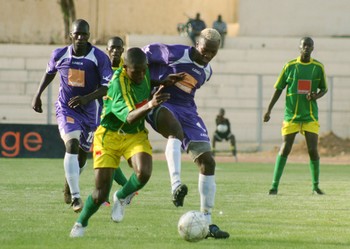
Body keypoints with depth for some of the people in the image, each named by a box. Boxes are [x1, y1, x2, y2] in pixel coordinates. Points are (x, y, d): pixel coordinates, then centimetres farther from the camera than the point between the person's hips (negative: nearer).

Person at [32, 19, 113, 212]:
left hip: (90, 111, 1)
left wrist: (87, 98, -28)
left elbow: (108, 86, -15)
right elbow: (49, 73, 16)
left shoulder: (99, 58, -13)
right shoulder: (59, 55, -6)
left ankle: (69, 186, 46)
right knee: (72, 145, -24)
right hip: (66, 108, -1)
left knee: (83, 153, 15)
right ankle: (75, 197, -26)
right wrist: (38, 95, 18)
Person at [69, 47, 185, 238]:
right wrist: (149, 105, -55)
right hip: (109, 136, -4)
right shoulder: (117, 83, -28)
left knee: (144, 173, -27)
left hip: (136, 136, 5)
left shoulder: (145, 73, -8)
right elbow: (129, 118, -38)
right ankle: (81, 223, 25)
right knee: (101, 194, -5)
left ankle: (122, 198, 6)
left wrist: (164, 83, -2)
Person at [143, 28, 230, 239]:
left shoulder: (206, 71, 11)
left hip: (187, 110, 7)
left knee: (207, 161, -3)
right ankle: (176, 185, -59)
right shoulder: (176, 54, -10)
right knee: (176, 130, -43)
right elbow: (149, 51, 2)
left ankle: (207, 222, 1)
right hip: (161, 104, -7)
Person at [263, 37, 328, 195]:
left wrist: (316, 96, -10)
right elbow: (279, 89, 7)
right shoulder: (290, 66, 1)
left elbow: (324, 89, 14)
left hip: (310, 115, 1)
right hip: (291, 115, -1)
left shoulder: (318, 67, 4)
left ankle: (315, 186, 10)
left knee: (313, 150, -5)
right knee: (285, 148, -7)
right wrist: (269, 110, 3)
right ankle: (274, 186, -3)